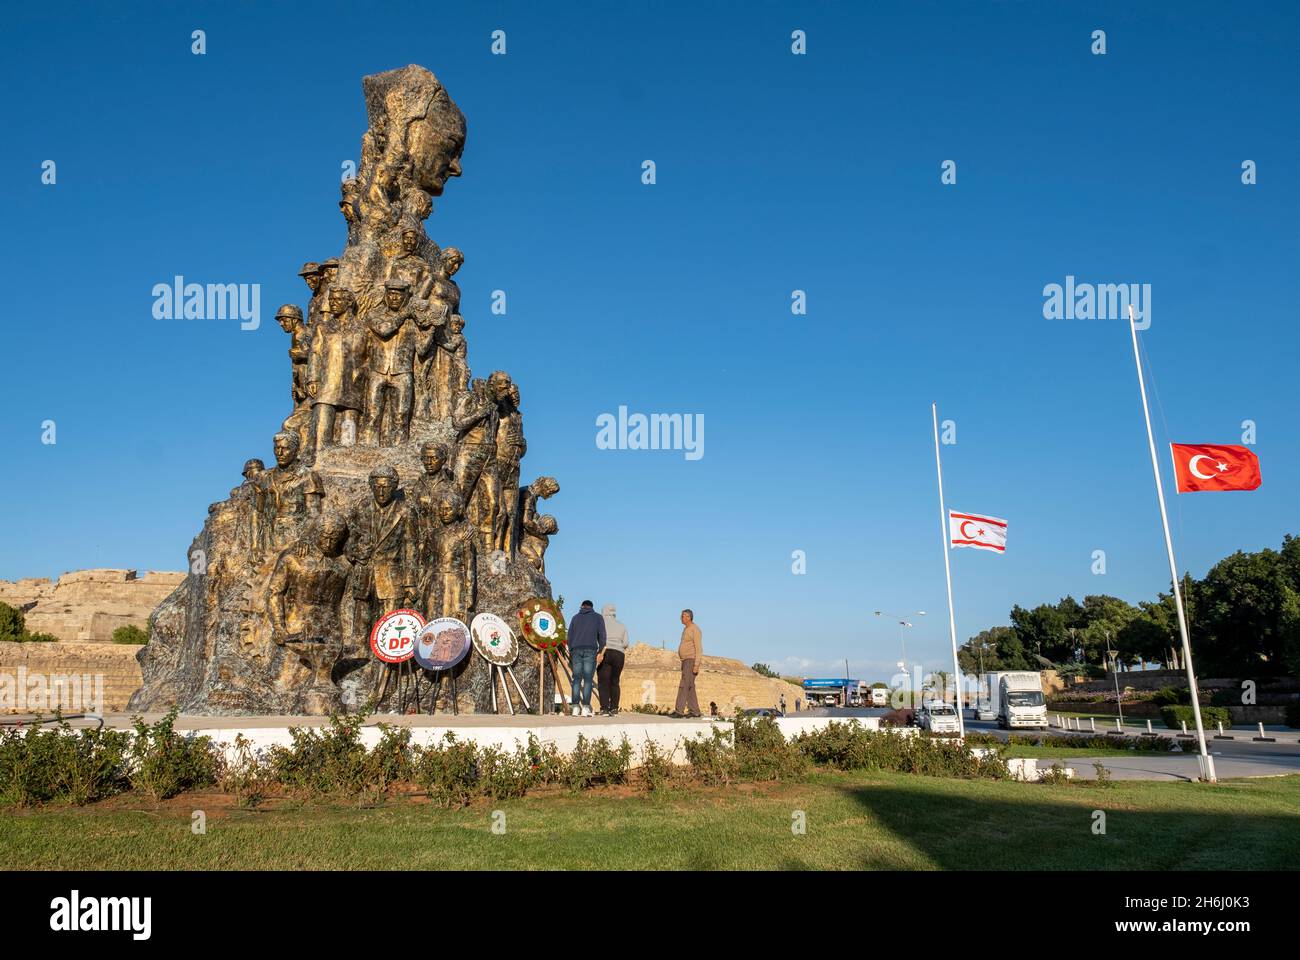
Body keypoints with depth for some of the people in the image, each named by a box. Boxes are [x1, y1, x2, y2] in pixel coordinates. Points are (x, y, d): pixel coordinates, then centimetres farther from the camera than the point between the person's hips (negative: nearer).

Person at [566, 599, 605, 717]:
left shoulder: (576, 617, 20)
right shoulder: (598, 617, 15)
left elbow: (570, 635, 14)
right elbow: (601, 635, 6)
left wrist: (570, 651, 16)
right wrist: (601, 650, 11)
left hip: (576, 649, 2)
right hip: (590, 649, -2)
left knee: (576, 679, 3)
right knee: (587, 679, -5)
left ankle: (575, 707, -4)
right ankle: (585, 707, -13)